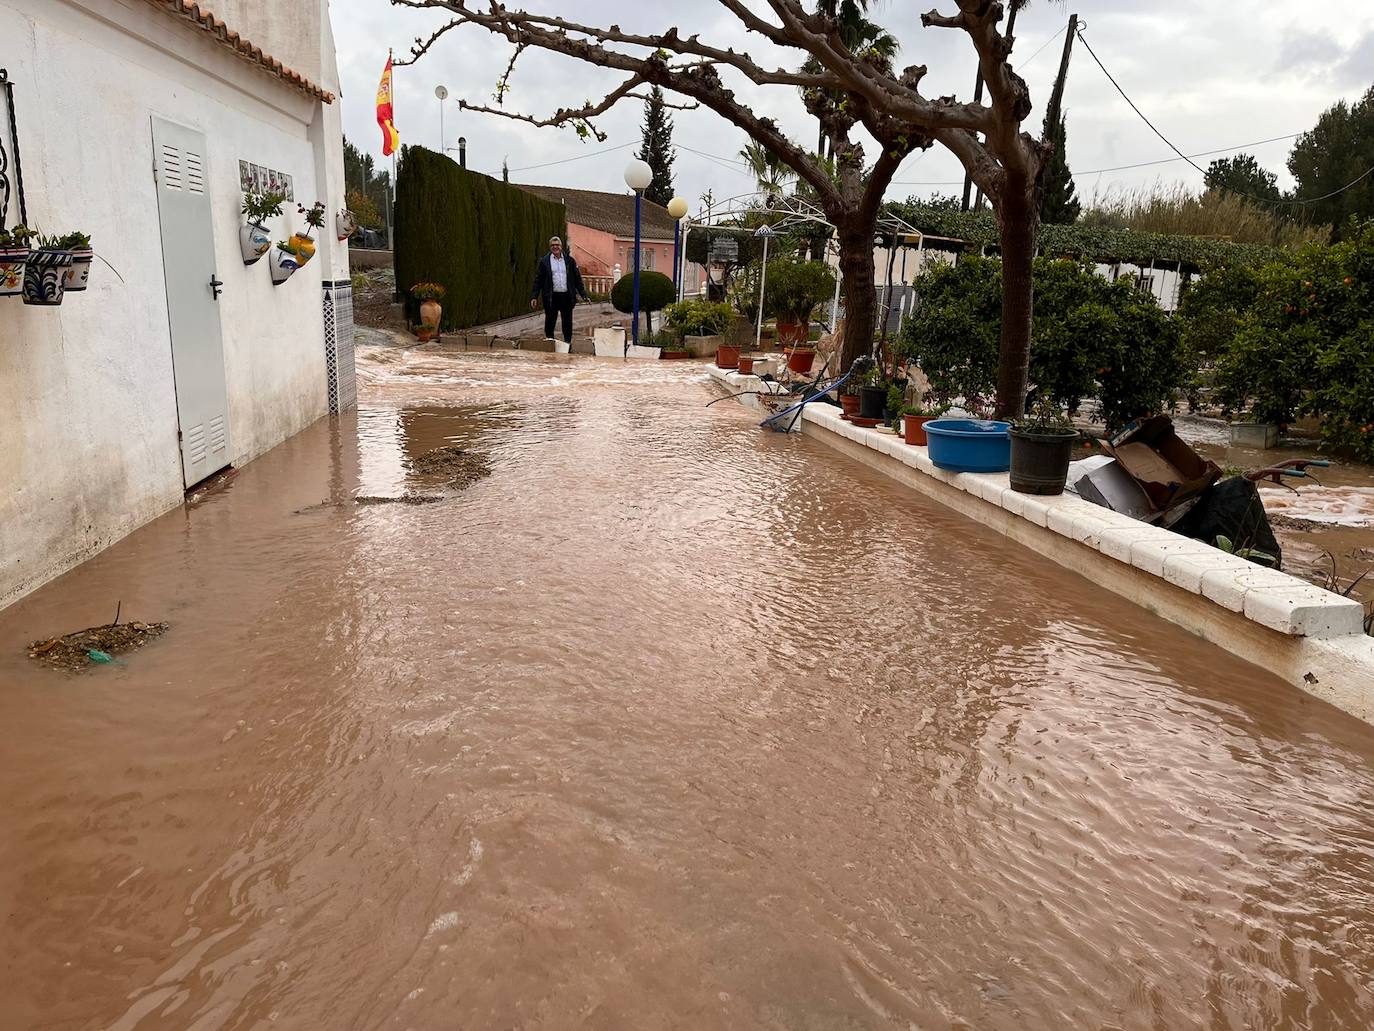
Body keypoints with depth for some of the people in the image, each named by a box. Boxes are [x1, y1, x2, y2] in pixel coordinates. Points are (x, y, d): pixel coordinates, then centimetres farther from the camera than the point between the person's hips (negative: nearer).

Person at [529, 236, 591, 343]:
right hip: (551, 297, -1)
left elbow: (577, 279, 10)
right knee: (550, 321, 2)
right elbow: (538, 280, 3)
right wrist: (534, 296, -5)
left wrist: (584, 295, 4)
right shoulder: (544, 261, 4)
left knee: (567, 322, 7)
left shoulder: (569, 260, 8)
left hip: (567, 296, 2)